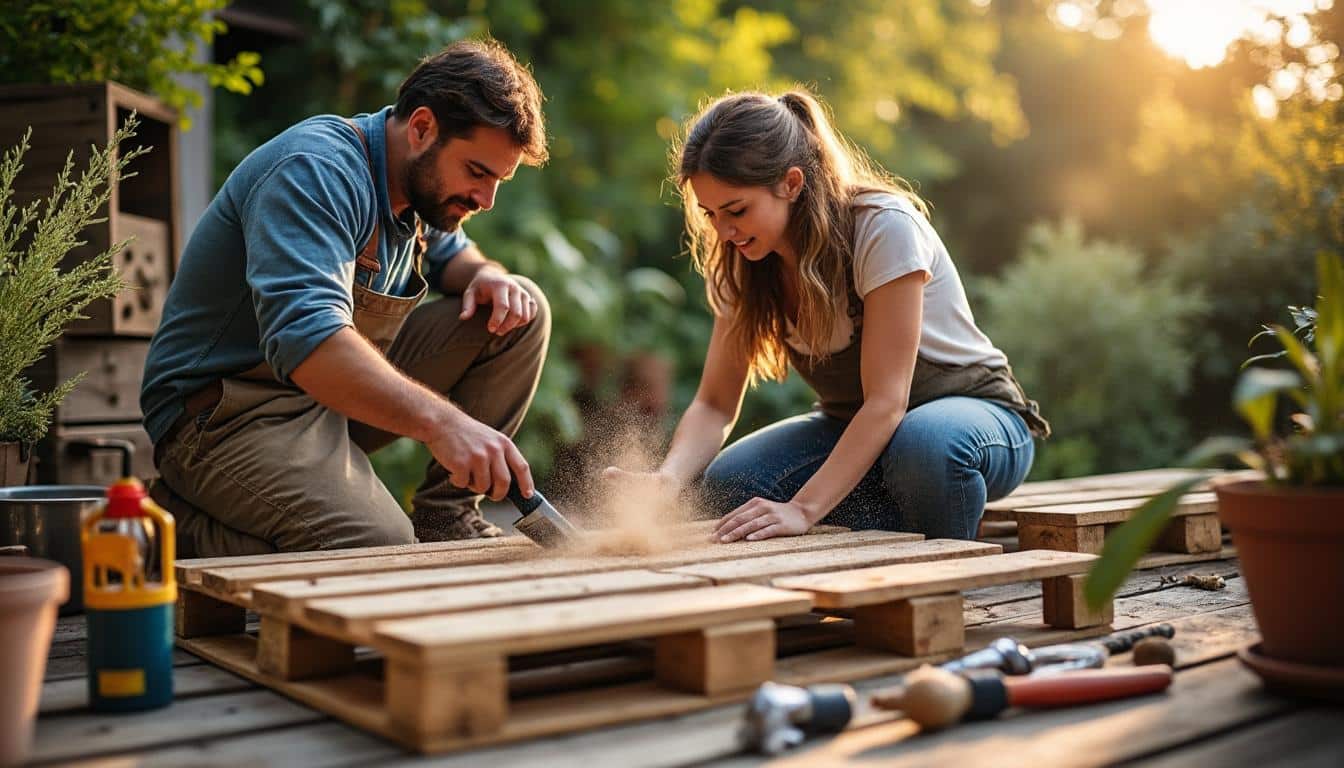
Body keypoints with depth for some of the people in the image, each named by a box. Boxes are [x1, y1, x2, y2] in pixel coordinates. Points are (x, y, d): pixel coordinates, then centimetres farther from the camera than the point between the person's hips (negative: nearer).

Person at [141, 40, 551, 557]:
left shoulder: (421, 181, 6)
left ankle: (445, 515, 0)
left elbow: (449, 253, 26)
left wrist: (485, 275, -1)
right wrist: (441, 421, -49)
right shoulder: (315, 173, -23)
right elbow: (304, 338, -38)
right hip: (225, 412, -9)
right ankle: (185, 530, -8)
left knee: (521, 312, 1)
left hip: (337, 394, 9)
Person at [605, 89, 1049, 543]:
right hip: (858, 429, 5)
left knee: (923, 443, -42)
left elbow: (887, 401, -30)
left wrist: (803, 508, -40)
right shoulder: (743, 265, -6)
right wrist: (668, 479, -28)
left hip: (974, 413, -5)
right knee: (728, 485, -23)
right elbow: (715, 404, -7)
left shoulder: (885, 229, -25)